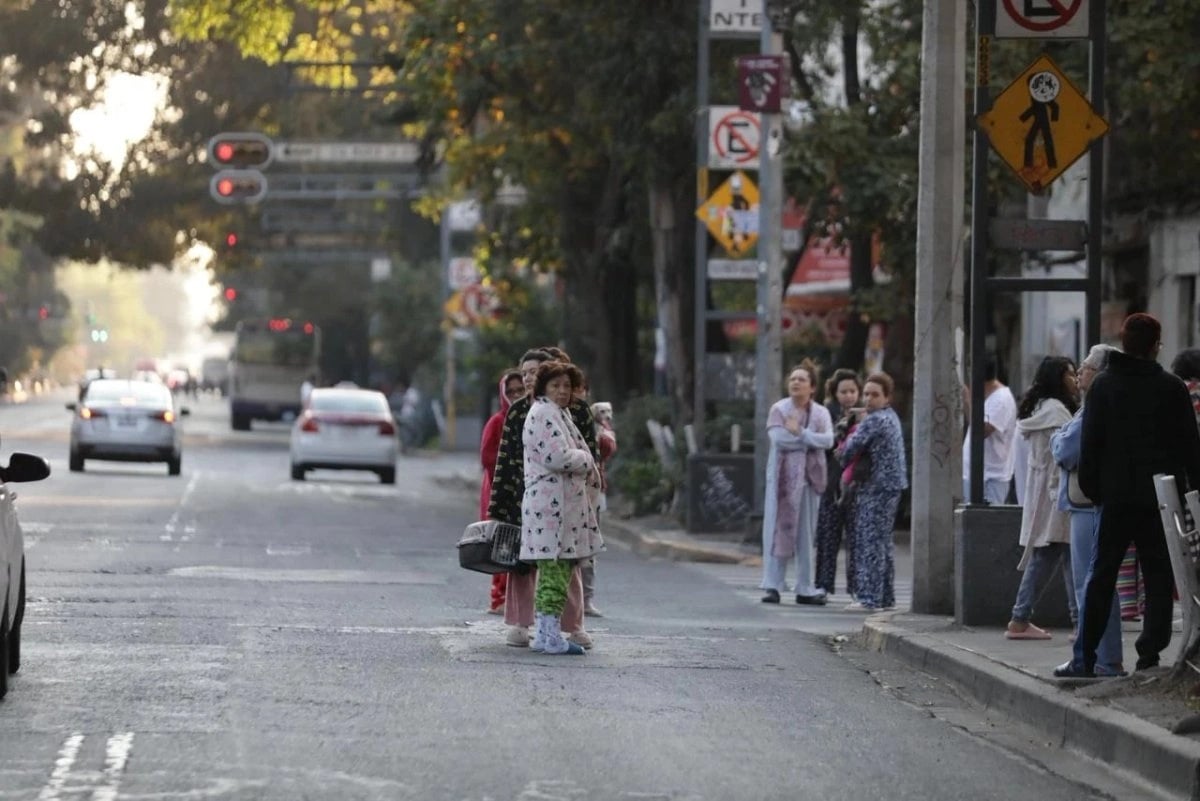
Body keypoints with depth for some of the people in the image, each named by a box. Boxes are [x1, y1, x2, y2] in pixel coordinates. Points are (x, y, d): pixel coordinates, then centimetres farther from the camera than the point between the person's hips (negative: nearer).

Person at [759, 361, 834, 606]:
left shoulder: (821, 413, 11)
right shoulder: (779, 409, 3)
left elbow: (828, 439, -6)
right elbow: (778, 438, -13)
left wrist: (800, 433, -15)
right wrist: (811, 440, -8)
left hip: (810, 477, 3)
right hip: (783, 477, -3)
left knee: (807, 535, 5)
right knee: (779, 529, -7)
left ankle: (805, 589, 10)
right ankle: (773, 586, -7)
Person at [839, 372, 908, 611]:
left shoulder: (874, 420, -13)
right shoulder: (891, 417, 17)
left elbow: (851, 448, -16)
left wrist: (844, 459, 5)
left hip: (876, 487, -10)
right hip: (890, 485, 10)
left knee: (870, 540, -8)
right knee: (883, 540, 14)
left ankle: (870, 597, -9)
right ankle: (886, 597, 18)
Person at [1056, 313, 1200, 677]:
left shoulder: (1103, 385, 2)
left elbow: (1090, 443, 0)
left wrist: (1091, 489, 6)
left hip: (1117, 497, 1)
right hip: (1162, 496, -1)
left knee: (1101, 578, 6)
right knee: (1159, 578, 5)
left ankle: (1084, 658, 3)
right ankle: (1150, 654, -1)